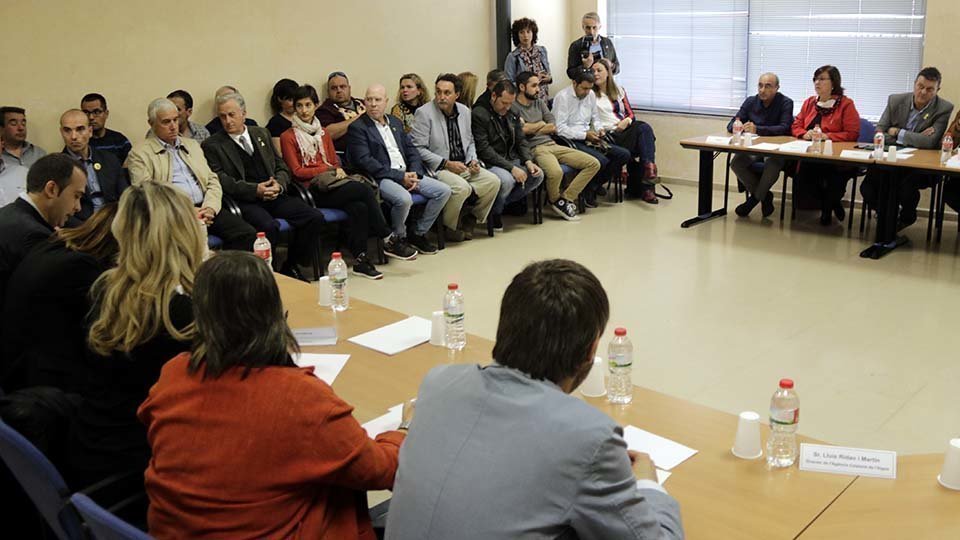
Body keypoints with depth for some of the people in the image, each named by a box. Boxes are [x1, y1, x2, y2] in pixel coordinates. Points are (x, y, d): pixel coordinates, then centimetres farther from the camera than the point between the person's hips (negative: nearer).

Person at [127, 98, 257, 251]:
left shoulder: (192, 145, 25)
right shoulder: (140, 153, 8)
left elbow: (212, 181, 19)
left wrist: (209, 208, -3)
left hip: (203, 208, 5)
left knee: (247, 234, -20)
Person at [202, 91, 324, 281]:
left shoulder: (262, 134, 20)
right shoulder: (212, 145, 6)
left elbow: (281, 166, 19)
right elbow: (222, 180, -5)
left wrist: (279, 184, -5)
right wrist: (255, 190, -17)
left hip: (274, 194, 5)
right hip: (245, 200, -5)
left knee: (315, 217, -16)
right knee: (269, 226, -35)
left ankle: (291, 266, 0)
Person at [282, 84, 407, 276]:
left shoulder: (323, 133, 22)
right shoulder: (288, 136, 4)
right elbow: (297, 171, -3)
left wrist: (338, 170, -2)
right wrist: (329, 169, -9)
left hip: (332, 183, 6)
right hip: (313, 190, -6)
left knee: (359, 206, -29)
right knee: (364, 189, -26)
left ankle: (360, 260, -27)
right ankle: (388, 240, -18)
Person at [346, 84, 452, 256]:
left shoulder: (395, 122, 20)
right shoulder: (357, 128, -3)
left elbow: (411, 150, 18)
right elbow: (365, 161, -14)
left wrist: (414, 173, -4)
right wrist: (399, 176, -17)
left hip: (406, 174, 7)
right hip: (380, 178, -7)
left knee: (443, 191, -6)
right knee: (404, 199, -35)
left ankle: (417, 233, 7)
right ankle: (399, 238, -7)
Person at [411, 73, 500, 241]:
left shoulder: (464, 111, 11)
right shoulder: (424, 113, -9)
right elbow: (418, 149, -13)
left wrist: (473, 160, 3)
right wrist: (446, 164, -17)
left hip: (464, 166, 7)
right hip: (438, 169, -7)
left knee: (493, 181, -11)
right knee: (461, 188, -32)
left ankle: (470, 219, 9)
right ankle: (447, 227, -7)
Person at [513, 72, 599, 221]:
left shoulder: (539, 102, 20)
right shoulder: (513, 106, -2)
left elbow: (553, 127, 10)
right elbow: (520, 130, -18)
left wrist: (530, 128, -7)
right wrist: (541, 124, 1)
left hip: (552, 145, 8)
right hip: (534, 149, -8)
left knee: (593, 164, -3)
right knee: (555, 172, -40)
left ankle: (566, 198, -5)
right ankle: (555, 200, -6)